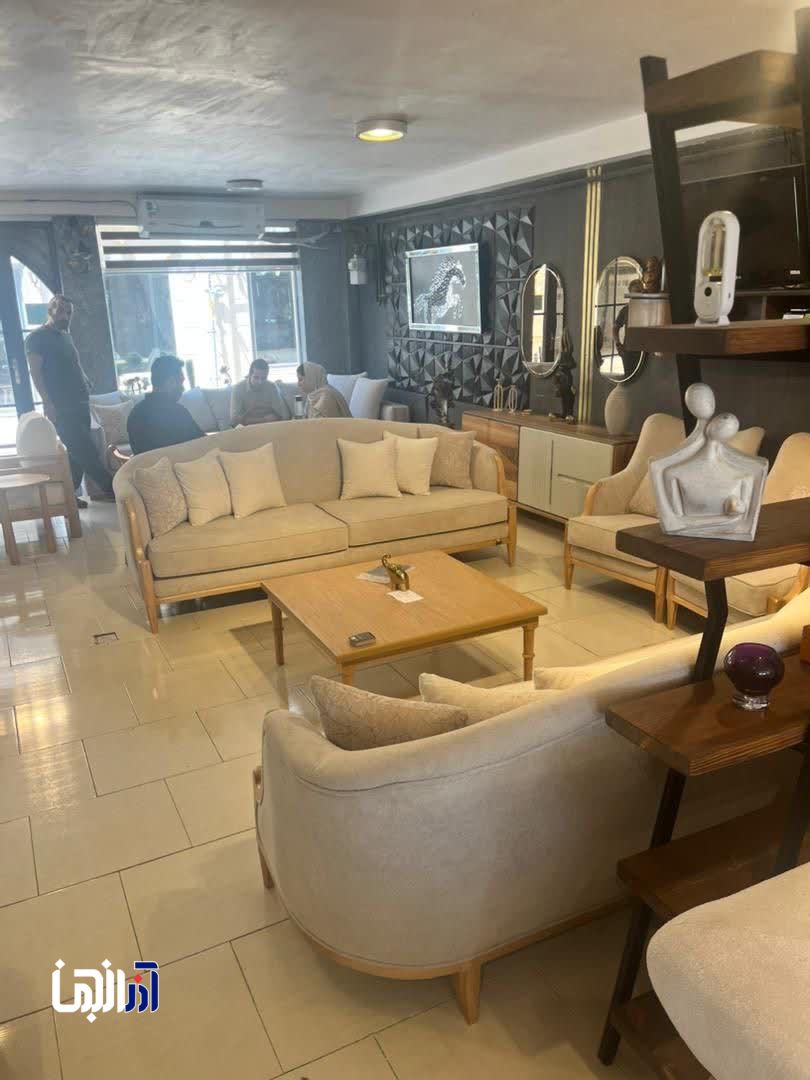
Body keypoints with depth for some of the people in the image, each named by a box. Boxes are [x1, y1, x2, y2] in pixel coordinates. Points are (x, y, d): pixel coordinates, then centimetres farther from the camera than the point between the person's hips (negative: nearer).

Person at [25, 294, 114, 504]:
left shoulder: (66, 336, 20)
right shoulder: (37, 337, -4)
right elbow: (35, 372, -11)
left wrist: (86, 388, 13)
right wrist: (48, 403, -19)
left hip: (79, 403, 8)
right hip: (61, 407, -8)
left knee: (77, 451, 8)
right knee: (86, 450, -9)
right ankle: (109, 487, -4)